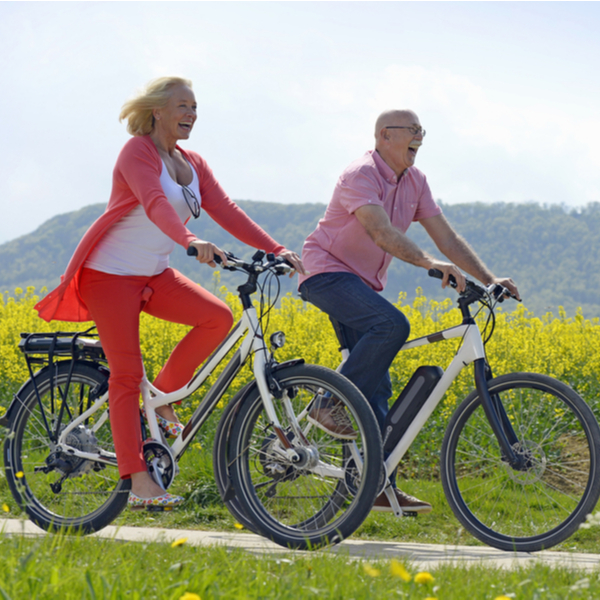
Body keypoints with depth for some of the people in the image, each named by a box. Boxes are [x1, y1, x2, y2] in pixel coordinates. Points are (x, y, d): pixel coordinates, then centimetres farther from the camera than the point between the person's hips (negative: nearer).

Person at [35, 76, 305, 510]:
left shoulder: (193, 165, 10)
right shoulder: (138, 151, -13)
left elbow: (227, 211, 2)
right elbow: (155, 203, -30)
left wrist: (276, 250, -10)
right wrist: (190, 241, -48)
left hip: (154, 275, 7)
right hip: (110, 274, -7)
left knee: (219, 317, -14)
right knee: (127, 375, -9)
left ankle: (163, 395, 3)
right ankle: (138, 482, -9)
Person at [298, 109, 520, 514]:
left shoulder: (414, 181, 7)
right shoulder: (361, 176, -19)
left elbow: (446, 237, 5)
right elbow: (381, 231, -34)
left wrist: (489, 279, -5)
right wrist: (429, 263, -46)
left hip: (364, 283, 8)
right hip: (327, 272, -8)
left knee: (377, 388, -1)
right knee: (392, 325, -33)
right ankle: (332, 405, -23)